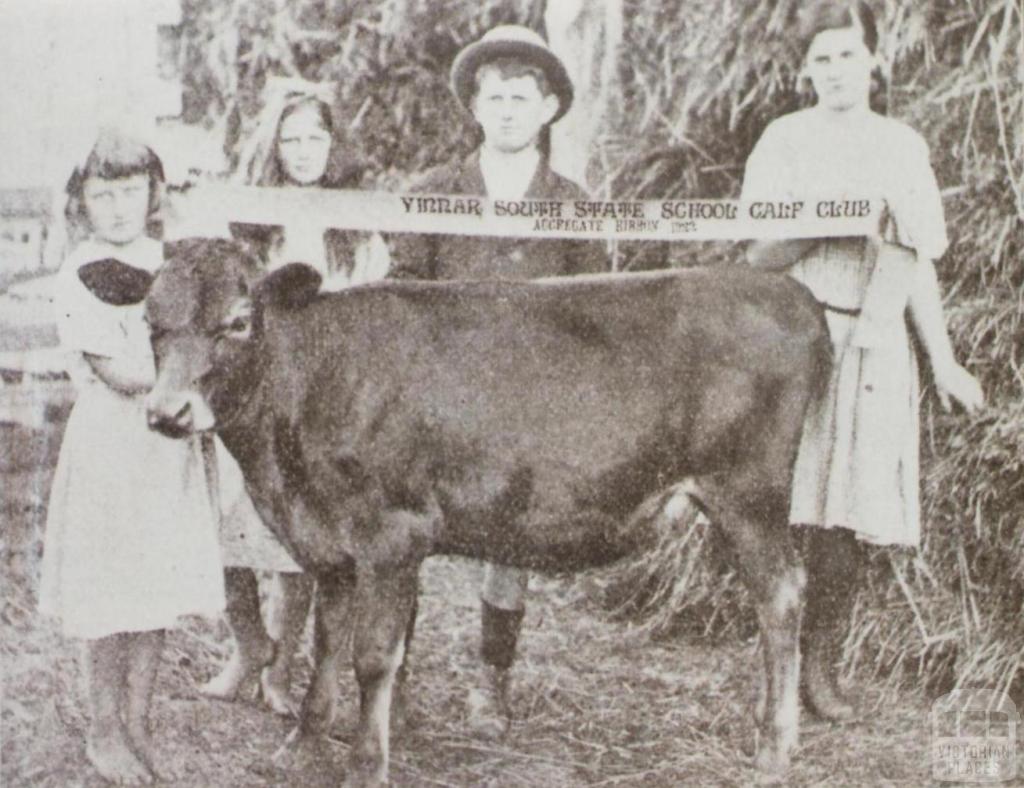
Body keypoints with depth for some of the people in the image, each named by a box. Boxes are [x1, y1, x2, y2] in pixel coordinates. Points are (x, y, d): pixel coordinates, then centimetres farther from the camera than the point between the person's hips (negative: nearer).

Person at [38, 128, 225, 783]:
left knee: (160, 585, 9)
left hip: (172, 442, 5)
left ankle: (138, 723, 22)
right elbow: (124, 373, -18)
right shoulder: (83, 275, -11)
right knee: (112, 591, 3)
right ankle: (106, 732, 19)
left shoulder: (167, 260, 8)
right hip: (111, 441, -5)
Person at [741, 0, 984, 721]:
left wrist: (943, 363, 12)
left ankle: (822, 663, 8)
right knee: (789, 506, -9)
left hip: (877, 345, 3)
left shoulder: (903, 146, 14)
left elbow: (918, 264, 16)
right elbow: (759, 256, -3)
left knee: (853, 514, -1)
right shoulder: (787, 140, 4)